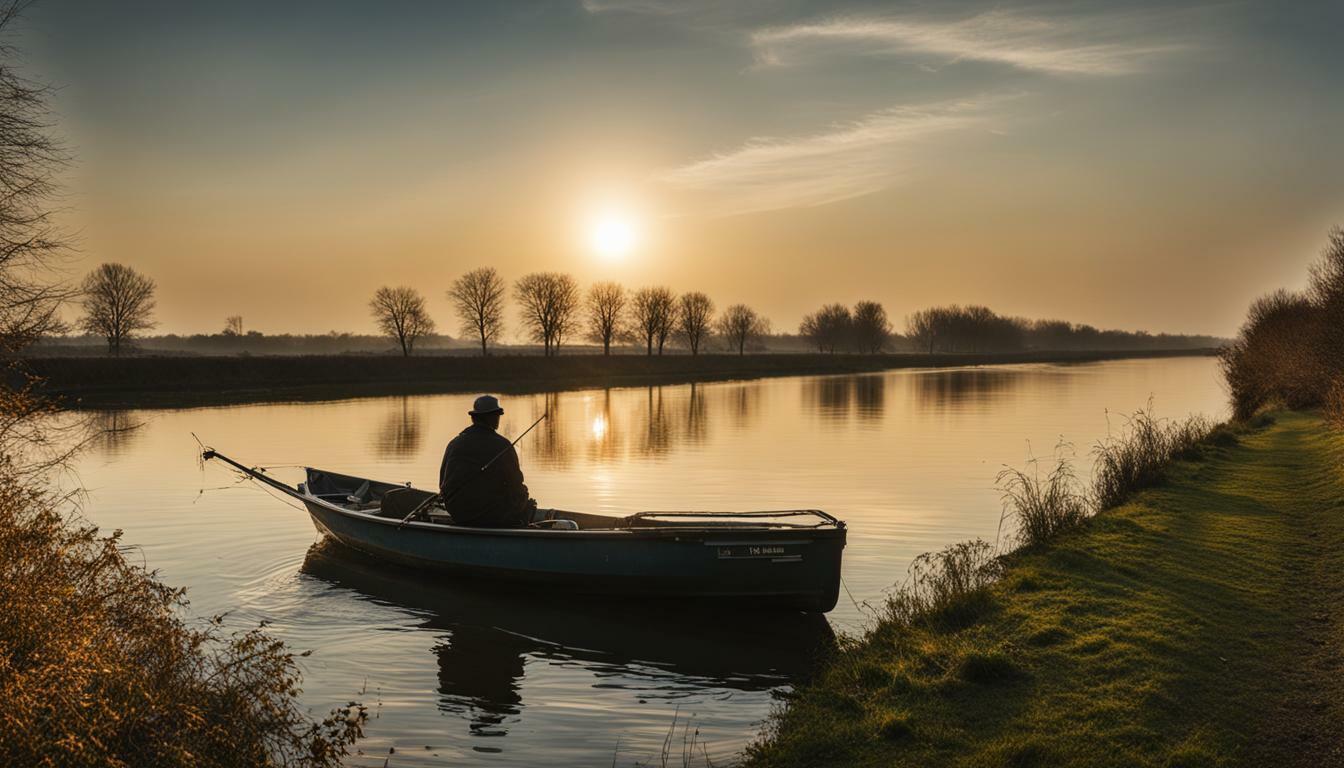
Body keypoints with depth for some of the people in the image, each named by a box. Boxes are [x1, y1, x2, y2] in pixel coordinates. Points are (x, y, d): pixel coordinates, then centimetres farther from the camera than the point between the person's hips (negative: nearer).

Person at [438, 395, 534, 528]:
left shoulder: (454, 444, 1)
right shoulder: (503, 446, -13)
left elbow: (443, 484, 7)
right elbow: (515, 486, -6)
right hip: (492, 516, -5)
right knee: (529, 504, 20)